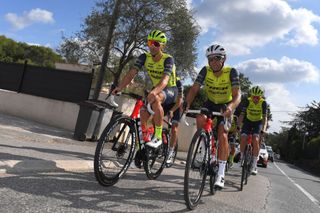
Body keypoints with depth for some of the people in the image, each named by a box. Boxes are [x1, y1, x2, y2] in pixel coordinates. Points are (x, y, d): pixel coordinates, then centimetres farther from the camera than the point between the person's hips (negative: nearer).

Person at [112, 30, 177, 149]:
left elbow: (165, 79, -38)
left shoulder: (167, 59, -22)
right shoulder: (144, 57, -9)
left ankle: (158, 137, -29)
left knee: (155, 99, -37)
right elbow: (131, 74, -18)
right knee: (143, 113, -14)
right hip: (156, 89, 6)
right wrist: (119, 87, -35)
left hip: (170, 90, -5)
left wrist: (154, 92, -57)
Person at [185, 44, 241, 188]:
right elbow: (194, 89, -24)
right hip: (210, 103, 2)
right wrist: (187, 104, -44)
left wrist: (231, 107, -55)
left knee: (222, 134, -19)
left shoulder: (231, 72, -23)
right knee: (200, 118, -30)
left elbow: (237, 95, -33)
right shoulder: (205, 71, -18)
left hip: (225, 106, -2)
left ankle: (221, 174, -12)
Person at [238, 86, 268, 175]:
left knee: (255, 140, -22)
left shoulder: (263, 103, -21)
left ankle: (254, 165, -13)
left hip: (258, 122, -1)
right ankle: (242, 156, 10)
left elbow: (264, 117, -23)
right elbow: (242, 114, -20)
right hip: (248, 121, 1)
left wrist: (264, 129, -38)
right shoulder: (247, 101, -19)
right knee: (243, 138, -19)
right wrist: (238, 126, -32)